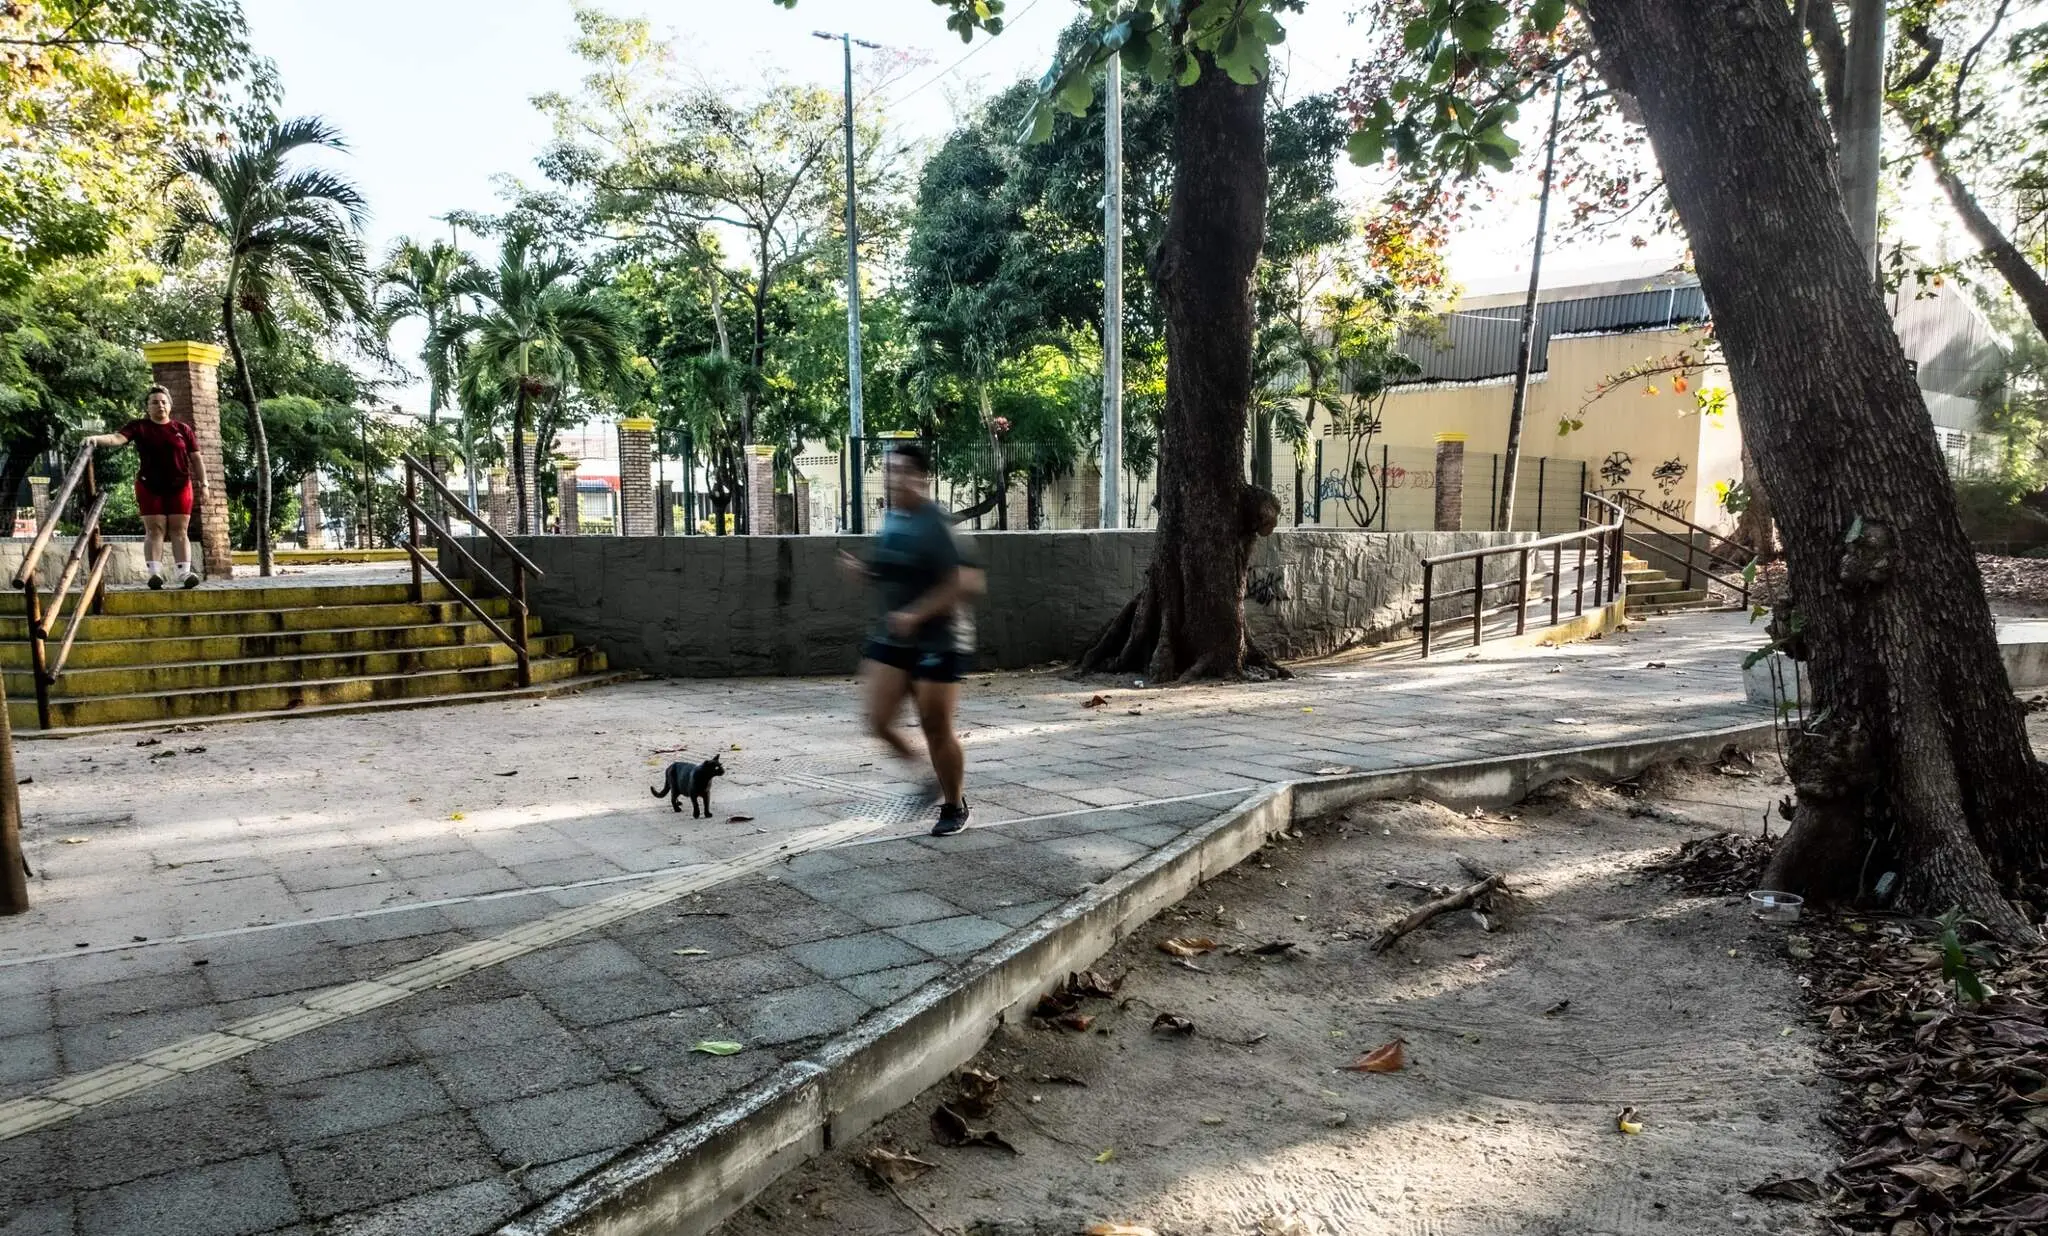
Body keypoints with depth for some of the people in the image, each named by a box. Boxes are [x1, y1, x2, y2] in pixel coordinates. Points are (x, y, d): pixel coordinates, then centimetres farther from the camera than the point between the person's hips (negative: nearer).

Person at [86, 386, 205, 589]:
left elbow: (195, 458, 8)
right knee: (154, 530, -4)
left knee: (179, 530, -2)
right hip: (150, 487, -1)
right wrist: (97, 438, -34)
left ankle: (184, 573, -10)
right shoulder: (139, 427, 2)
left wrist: (203, 482, 2)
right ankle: (155, 573, -11)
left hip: (180, 486, 1)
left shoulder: (183, 429, 7)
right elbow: (117, 438, -14)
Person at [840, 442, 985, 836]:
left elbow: (966, 582, -24)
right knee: (879, 721, -1)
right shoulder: (892, 519, 8)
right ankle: (934, 777, 25)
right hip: (893, 637, 7)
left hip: (939, 641, -7)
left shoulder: (935, 523, -17)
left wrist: (917, 615, -25)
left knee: (936, 729, 1)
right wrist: (864, 570, 3)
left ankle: (955, 806, 24)